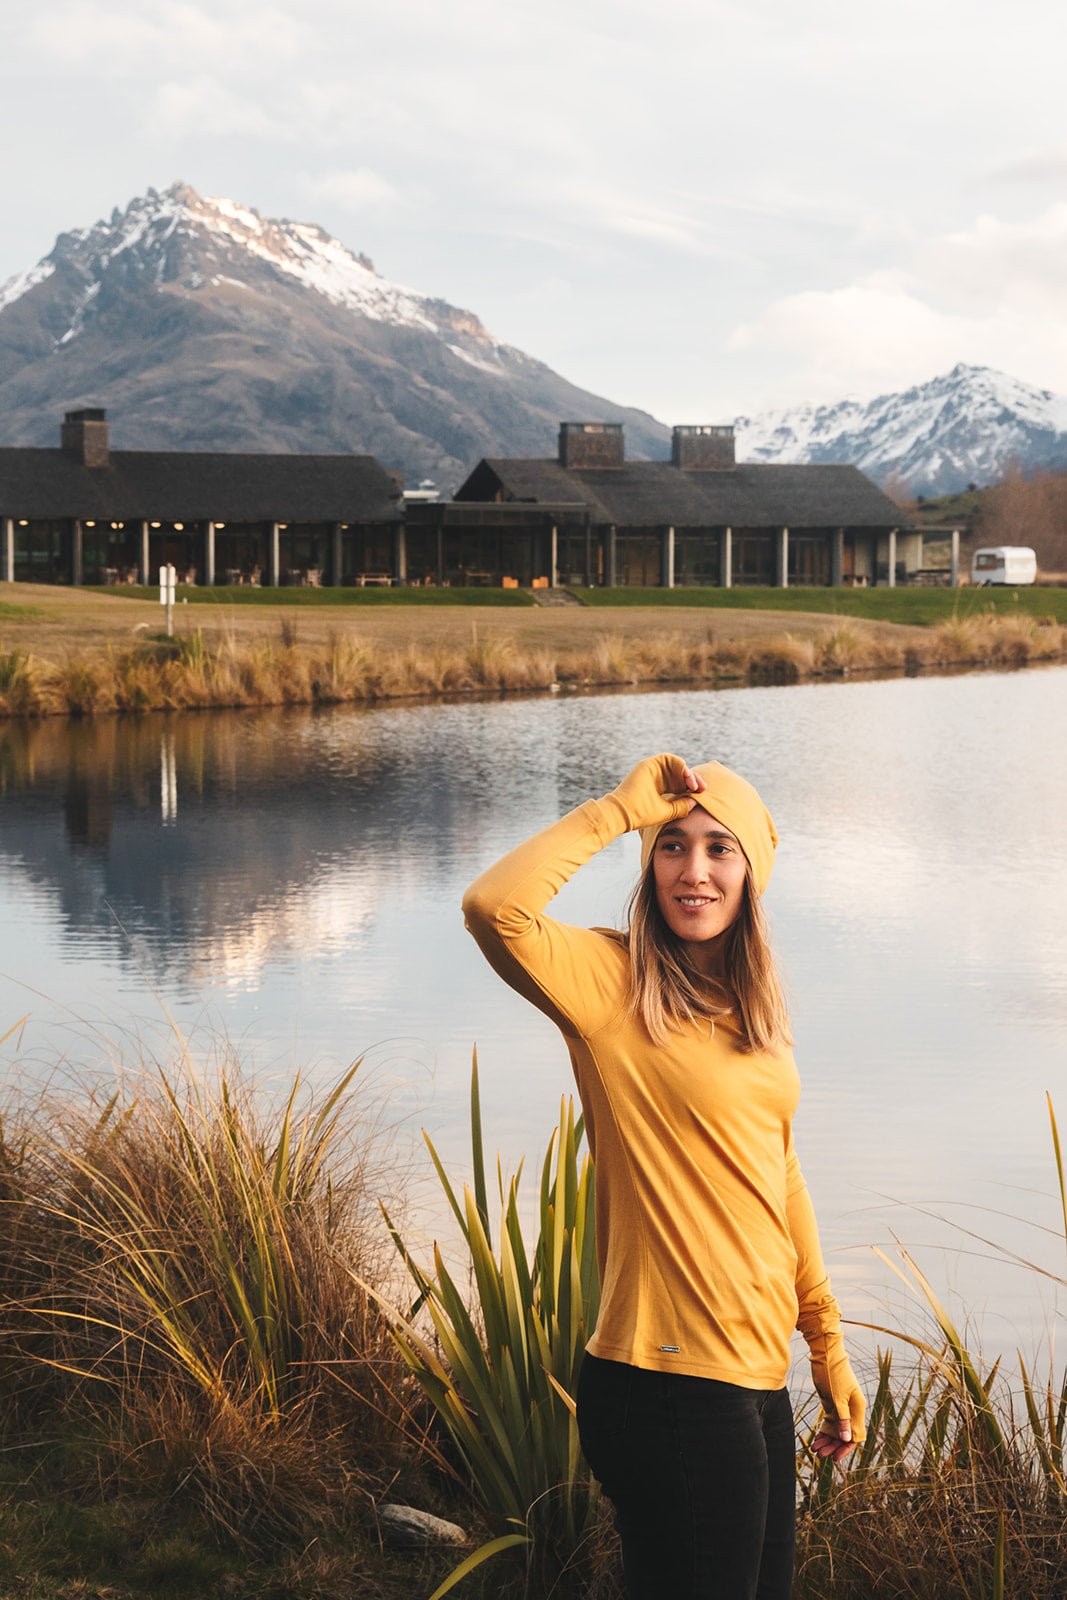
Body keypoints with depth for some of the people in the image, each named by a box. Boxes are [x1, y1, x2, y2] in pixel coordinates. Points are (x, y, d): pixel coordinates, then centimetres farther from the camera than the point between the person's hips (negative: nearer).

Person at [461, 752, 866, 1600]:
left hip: (757, 1377, 8)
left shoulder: (753, 1002, 10)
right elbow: (494, 907, -31)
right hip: (671, 1388, -8)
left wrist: (827, 1342, 20)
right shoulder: (613, 981, -12)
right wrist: (623, 808, -22)